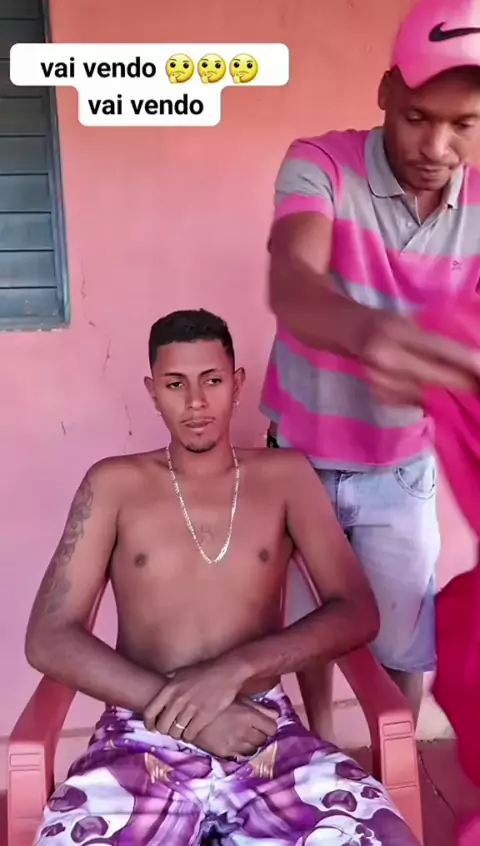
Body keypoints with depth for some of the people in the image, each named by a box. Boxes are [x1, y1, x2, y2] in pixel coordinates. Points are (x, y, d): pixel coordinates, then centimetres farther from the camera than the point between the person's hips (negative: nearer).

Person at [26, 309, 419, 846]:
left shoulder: (286, 475, 6)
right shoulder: (114, 485, 4)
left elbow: (357, 612, -1)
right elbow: (48, 640, -3)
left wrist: (236, 667, -16)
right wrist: (182, 710, -14)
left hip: (266, 735, 2)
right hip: (141, 741, -1)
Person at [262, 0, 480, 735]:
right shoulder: (320, 165, -18)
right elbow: (290, 287, -38)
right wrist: (366, 330, -60)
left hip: (401, 468, 2)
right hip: (302, 456, -1)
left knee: (405, 639, 12)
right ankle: (320, 747, 46)